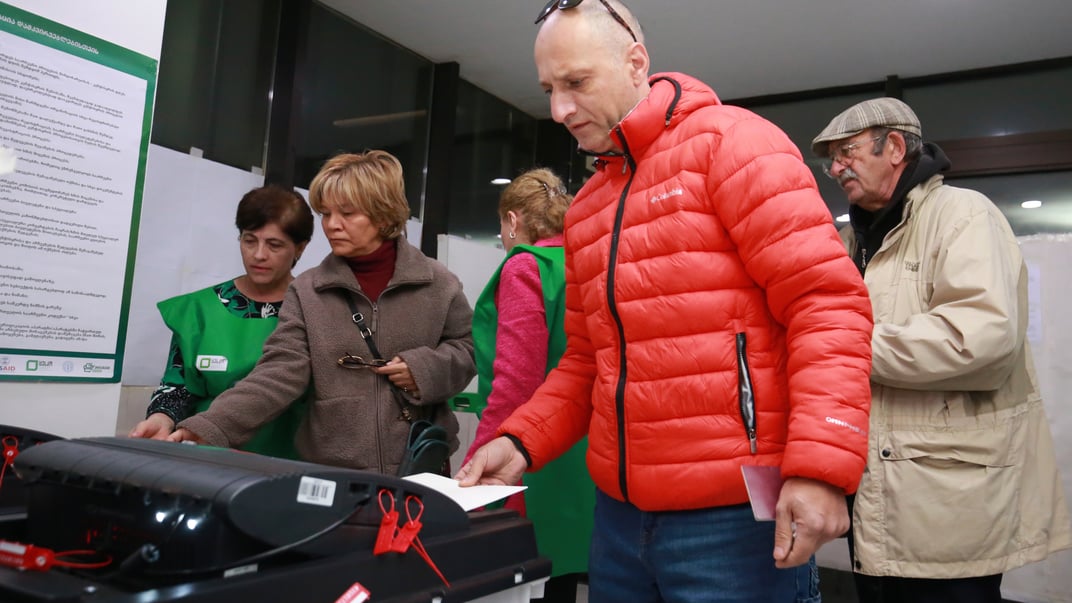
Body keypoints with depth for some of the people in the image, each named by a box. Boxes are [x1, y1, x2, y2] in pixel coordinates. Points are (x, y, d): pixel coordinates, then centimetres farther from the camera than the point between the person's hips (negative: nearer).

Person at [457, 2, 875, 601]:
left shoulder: (730, 141, -6)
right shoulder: (586, 207, 15)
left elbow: (826, 300, -15)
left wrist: (819, 466, -23)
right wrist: (521, 441, 4)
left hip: (735, 516, -6)